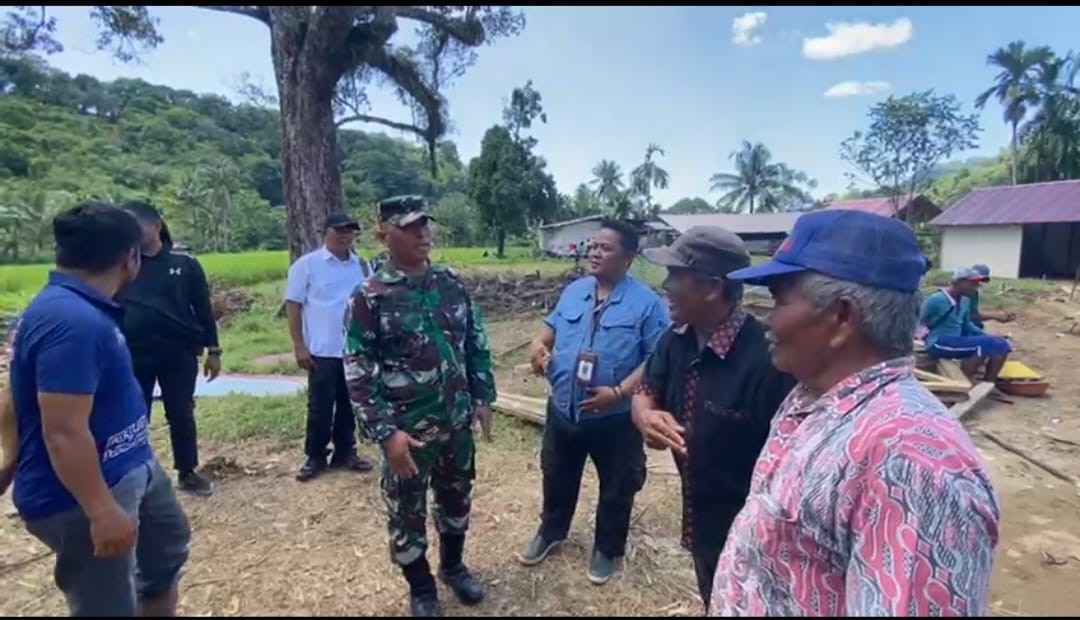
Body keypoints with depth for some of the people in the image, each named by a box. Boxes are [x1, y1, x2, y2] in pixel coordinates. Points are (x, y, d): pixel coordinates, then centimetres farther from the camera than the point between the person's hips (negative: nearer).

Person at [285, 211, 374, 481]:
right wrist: (299, 347, -9)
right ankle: (315, 457, 22)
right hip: (322, 351, -3)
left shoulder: (362, 266, 6)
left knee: (349, 405, 13)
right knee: (320, 407, 7)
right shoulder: (307, 264, -5)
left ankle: (345, 452, 28)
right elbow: (293, 306, -5)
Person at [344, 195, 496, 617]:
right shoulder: (369, 297, -13)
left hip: (457, 423, 4)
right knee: (407, 514, 14)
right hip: (407, 432, -4)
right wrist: (385, 433, -18)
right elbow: (358, 375, -14)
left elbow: (477, 344, 9)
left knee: (456, 501, 22)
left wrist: (482, 397, 6)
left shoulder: (452, 283, 0)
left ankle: (453, 566, 48)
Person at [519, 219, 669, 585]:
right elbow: (553, 325, 16)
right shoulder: (574, 291, 4)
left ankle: (607, 549, 42)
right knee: (557, 478, 23)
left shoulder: (647, 303, -14)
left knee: (616, 489, 17)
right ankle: (551, 532, 49)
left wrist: (619, 393, -26)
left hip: (616, 419, -4)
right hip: (562, 411, 5)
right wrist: (539, 344, -7)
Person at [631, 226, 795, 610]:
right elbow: (646, 391, 4)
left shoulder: (766, 358, -31)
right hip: (699, 522, 7)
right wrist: (646, 416, -19)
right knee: (713, 604, 29)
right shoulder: (677, 339, -7)